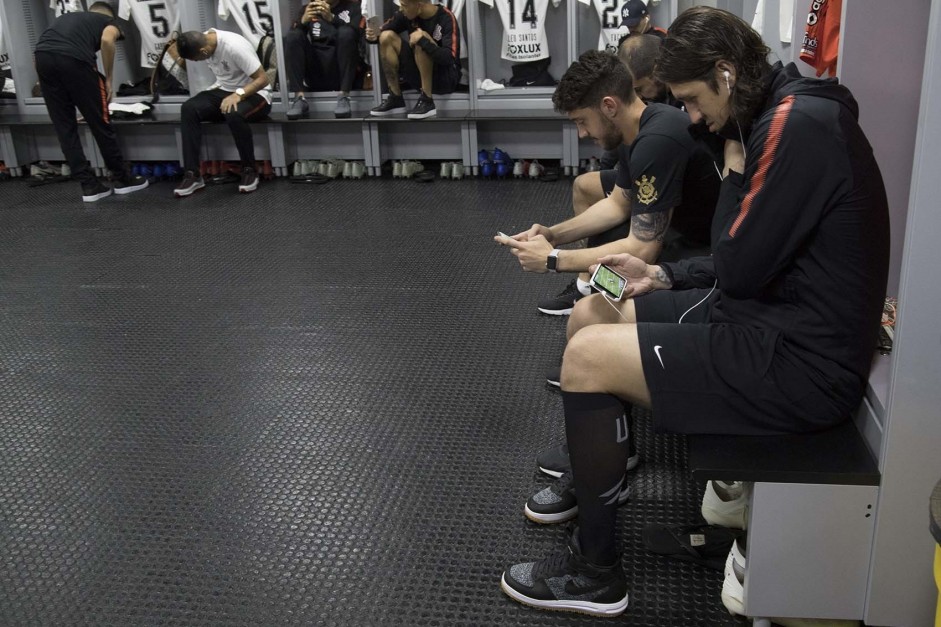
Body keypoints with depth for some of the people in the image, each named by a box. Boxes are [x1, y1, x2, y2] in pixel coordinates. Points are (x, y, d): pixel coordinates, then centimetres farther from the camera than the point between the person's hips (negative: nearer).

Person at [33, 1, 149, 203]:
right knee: (100, 123, 9)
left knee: (64, 127, 13)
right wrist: (109, 79, 5)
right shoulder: (110, 22, 23)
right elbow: (106, 40, -3)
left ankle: (89, 185, 16)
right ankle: (122, 178, 21)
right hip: (74, 59, -5)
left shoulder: (68, 17, 38)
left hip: (42, 56, 5)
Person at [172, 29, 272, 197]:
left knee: (233, 114, -40)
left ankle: (250, 170, -19)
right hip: (223, 90, 7)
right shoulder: (202, 42, -3)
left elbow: (263, 78, -26)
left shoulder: (235, 47, -26)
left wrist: (238, 94, -37)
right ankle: (192, 175, -19)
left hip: (253, 93, -7)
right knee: (189, 108, -19)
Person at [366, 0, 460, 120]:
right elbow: (383, 31, 3)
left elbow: (449, 58, -30)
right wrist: (374, 35, -19)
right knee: (387, 36, -10)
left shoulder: (446, 18, -20)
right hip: (419, 74, 6)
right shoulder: (406, 14, -4)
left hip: (447, 77, -6)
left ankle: (427, 101, -23)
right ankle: (395, 100, -8)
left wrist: (423, 41, -36)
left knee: (420, 39, -30)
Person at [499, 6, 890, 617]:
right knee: (588, 318, 10)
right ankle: (592, 467, 28)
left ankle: (596, 572, 0)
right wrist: (663, 275, 6)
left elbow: (737, 267, -20)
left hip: (800, 362, -10)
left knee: (586, 358, -15)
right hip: (774, 319, 10)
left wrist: (734, 165, -8)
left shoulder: (798, 125, -21)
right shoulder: (776, 117, 10)